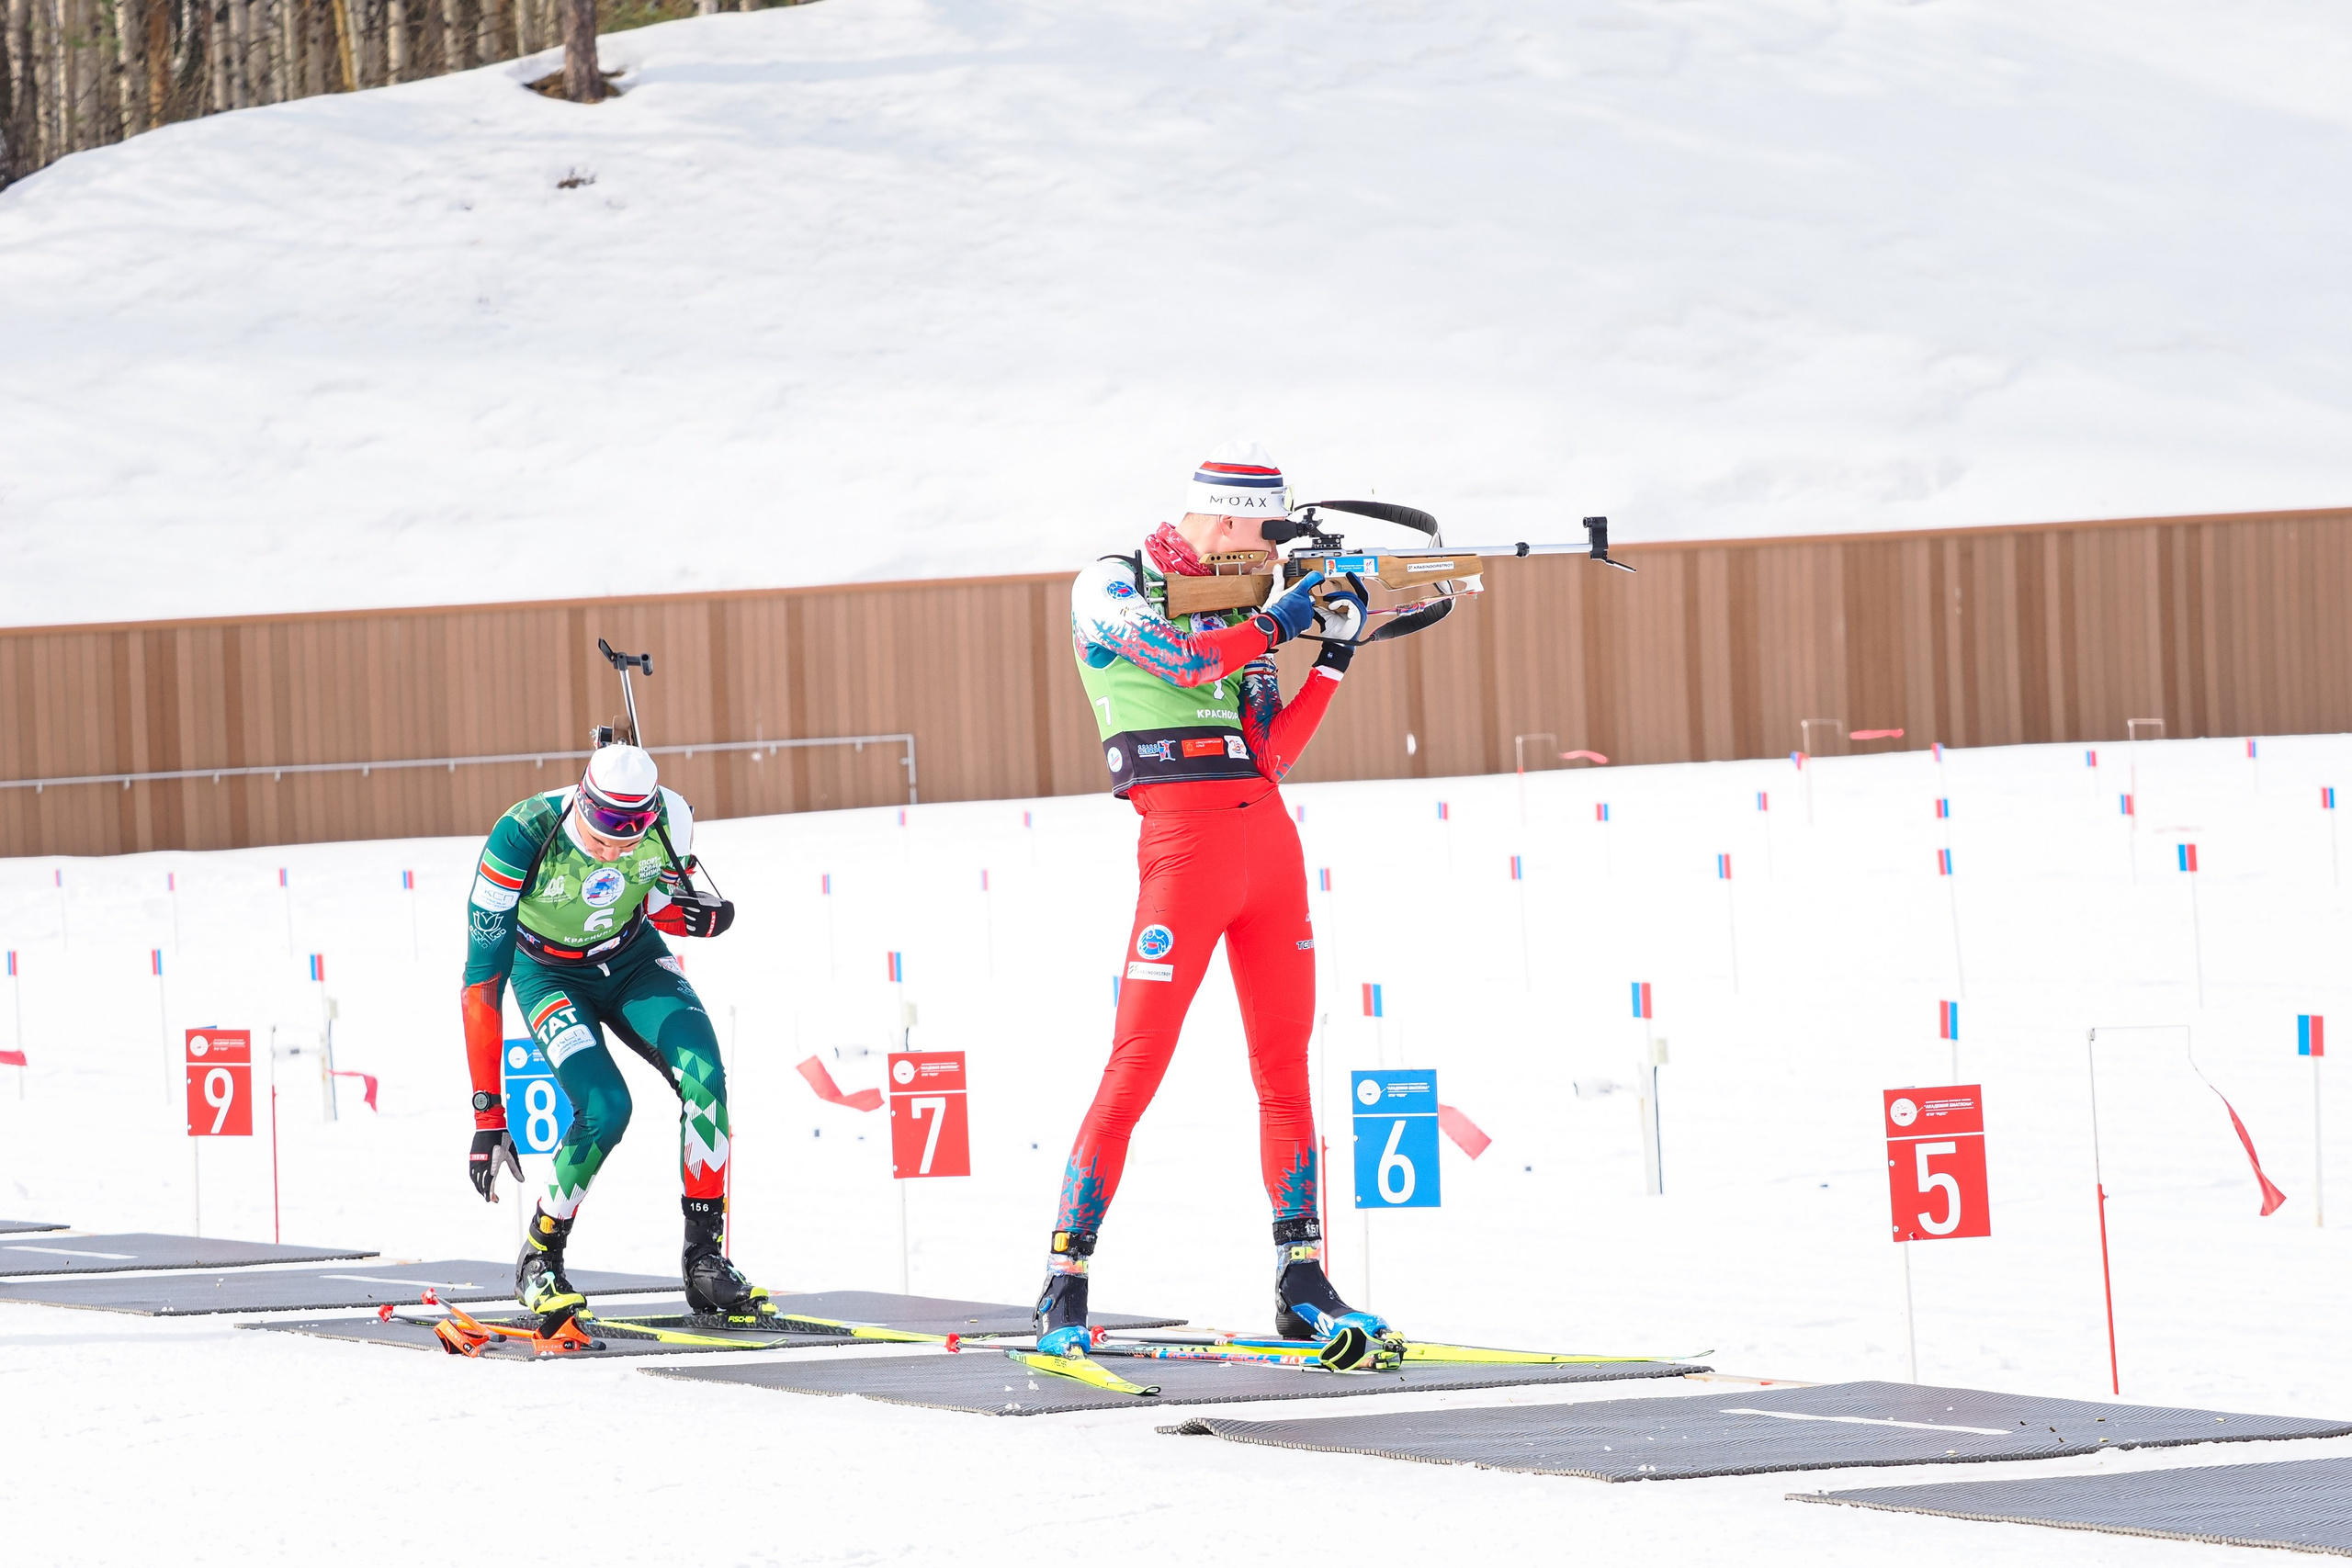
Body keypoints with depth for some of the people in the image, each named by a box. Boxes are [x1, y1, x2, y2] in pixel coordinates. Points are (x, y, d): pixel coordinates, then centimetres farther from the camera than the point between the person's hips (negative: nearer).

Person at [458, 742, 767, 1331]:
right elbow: (482, 982, -30)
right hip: (550, 975, -3)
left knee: (703, 1077, -22)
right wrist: (487, 1115, -32)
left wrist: (697, 914, -28)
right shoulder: (522, 838, -34)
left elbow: (661, 905, -2)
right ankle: (538, 1262, -3)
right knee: (606, 1108, -25)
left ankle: (704, 1259, -12)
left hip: (634, 958, 3)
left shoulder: (670, 818, -25)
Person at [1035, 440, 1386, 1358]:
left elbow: (1273, 754, 16)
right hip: (1185, 839, -7)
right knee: (1136, 1067, -10)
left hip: (1268, 839, 7)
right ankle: (1065, 1287, -8)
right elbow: (1179, 658, -18)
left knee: (1286, 1068, 6)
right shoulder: (1112, 588, 1)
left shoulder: (1234, 603, 19)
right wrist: (1282, 618, -8)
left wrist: (1333, 657, 6)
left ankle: (1302, 1286, 10)